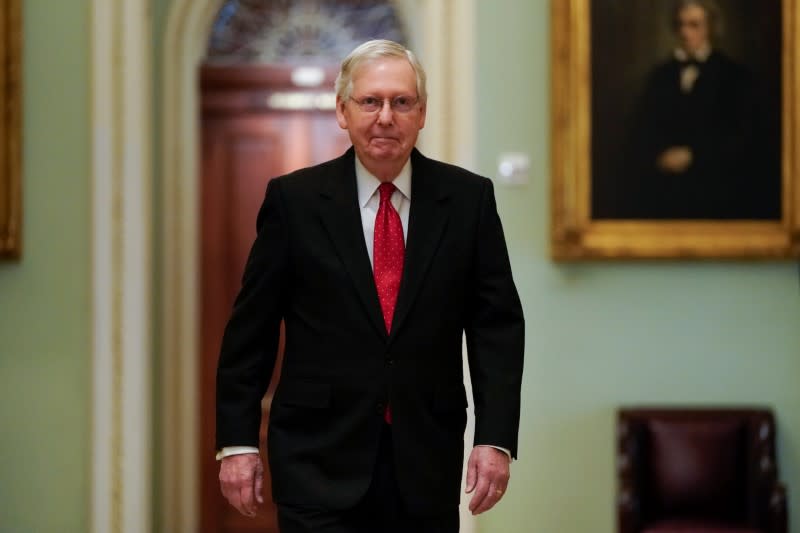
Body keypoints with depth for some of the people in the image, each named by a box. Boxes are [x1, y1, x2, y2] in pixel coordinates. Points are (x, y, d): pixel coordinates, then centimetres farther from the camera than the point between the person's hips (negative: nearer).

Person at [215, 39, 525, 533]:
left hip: (427, 460, 2)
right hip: (320, 460, -2)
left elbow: (498, 325, 1)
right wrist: (237, 441, -1)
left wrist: (496, 438, -8)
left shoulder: (468, 198, 1)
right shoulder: (294, 199, -2)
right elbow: (251, 329, 1)